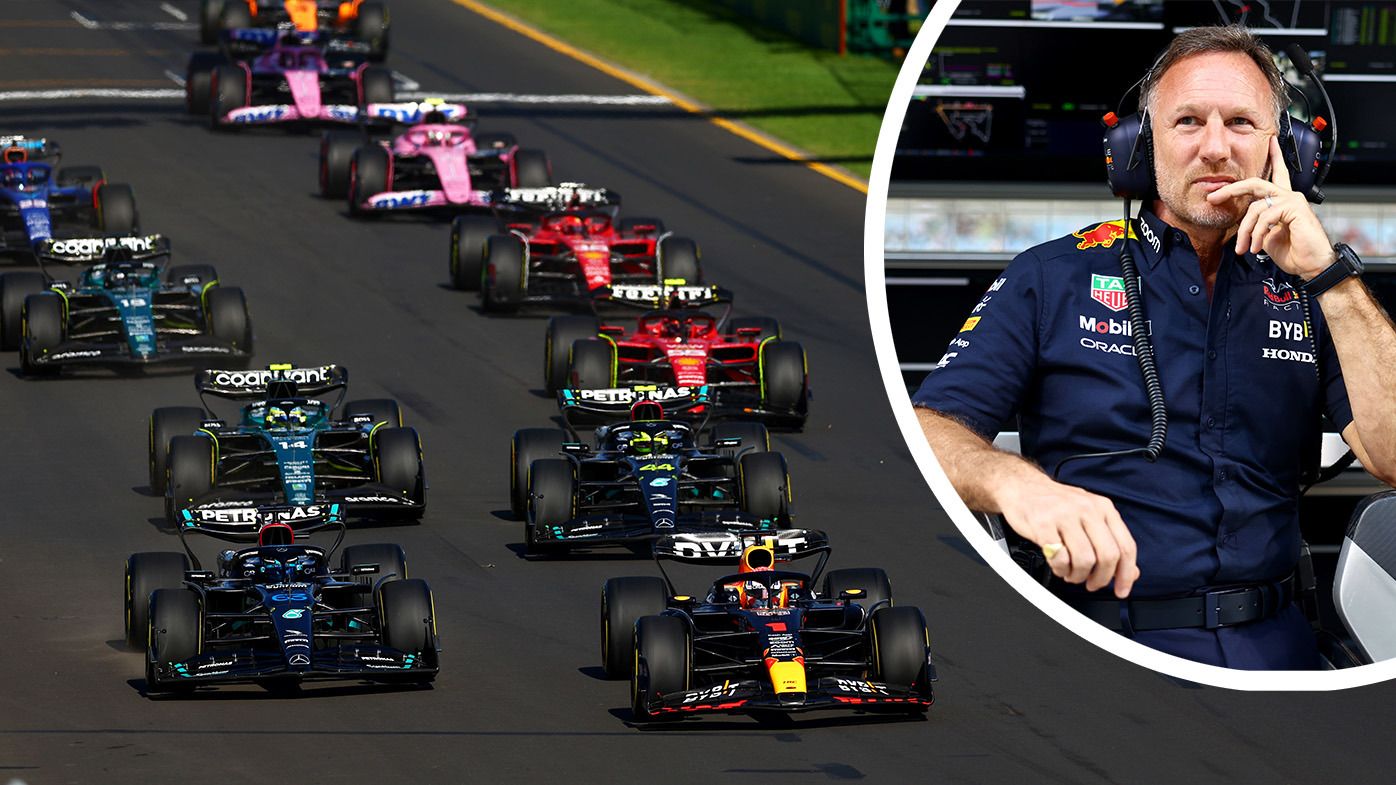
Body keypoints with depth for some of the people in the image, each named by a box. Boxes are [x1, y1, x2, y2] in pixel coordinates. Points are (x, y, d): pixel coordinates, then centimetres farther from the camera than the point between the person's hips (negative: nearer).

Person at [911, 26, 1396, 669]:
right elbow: (925, 430, -1)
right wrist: (1014, 483, -23)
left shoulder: (1307, 295, 16)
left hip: (1272, 642, 3)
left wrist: (1330, 275, -4)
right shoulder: (1054, 278, 10)